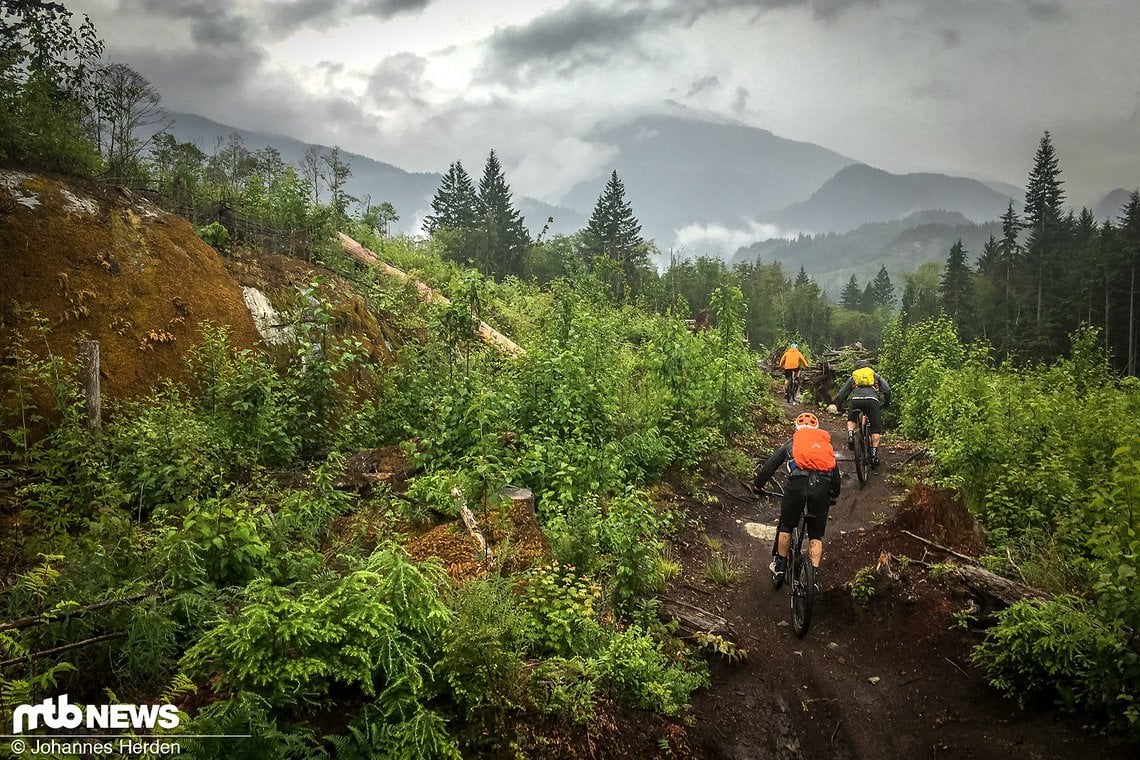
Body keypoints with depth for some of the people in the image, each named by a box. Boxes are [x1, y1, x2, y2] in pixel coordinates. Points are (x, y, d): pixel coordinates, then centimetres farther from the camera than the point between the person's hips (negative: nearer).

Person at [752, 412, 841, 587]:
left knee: (786, 526, 19)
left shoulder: (792, 442, 25)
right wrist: (835, 494, 51)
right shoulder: (826, 441, 31)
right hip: (822, 487, 2)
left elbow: (770, 464, 25)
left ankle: (780, 567, 24)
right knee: (816, 534, 13)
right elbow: (836, 470, 37)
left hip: (797, 482, -1)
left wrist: (758, 485, 37)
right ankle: (814, 575, 4)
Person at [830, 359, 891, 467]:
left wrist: (836, 405, 30)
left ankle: (850, 436, 3)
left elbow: (842, 393, 26)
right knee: (876, 429, 12)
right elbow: (887, 390, 20)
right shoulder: (876, 376, 32)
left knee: (851, 420, 30)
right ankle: (874, 455, 5)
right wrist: (886, 403, 33)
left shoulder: (853, 377, 33)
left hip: (856, 399, 1)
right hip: (871, 399, -1)